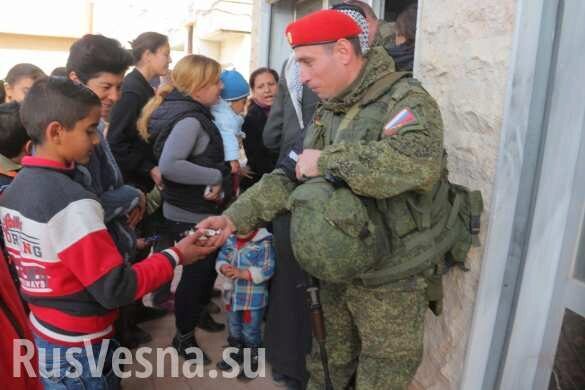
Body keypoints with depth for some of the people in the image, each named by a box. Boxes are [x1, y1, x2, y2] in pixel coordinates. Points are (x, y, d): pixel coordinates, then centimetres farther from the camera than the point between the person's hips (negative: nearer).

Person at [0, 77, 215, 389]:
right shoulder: (73, 203, -27)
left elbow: (43, 261, 8)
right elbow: (116, 289, -26)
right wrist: (175, 256, -17)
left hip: (42, 331, 8)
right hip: (79, 346, -8)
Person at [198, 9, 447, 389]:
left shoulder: (405, 98, -16)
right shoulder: (327, 113, 8)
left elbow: (418, 162, -36)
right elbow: (291, 176, 7)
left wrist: (326, 160, -25)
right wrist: (236, 216, -5)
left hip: (389, 280, -6)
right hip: (334, 272, 7)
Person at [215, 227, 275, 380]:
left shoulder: (264, 243, -21)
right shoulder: (230, 240, -3)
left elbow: (266, 270, -24)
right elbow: (221, 258, 3)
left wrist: (241, 273, -29)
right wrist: (224, 268, -20)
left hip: (253, 299, -6)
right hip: (232, 296, 6)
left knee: (250, 332, 11)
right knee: (233, 329, 25)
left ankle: (253, 362, 32)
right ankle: (236, 354, 48)